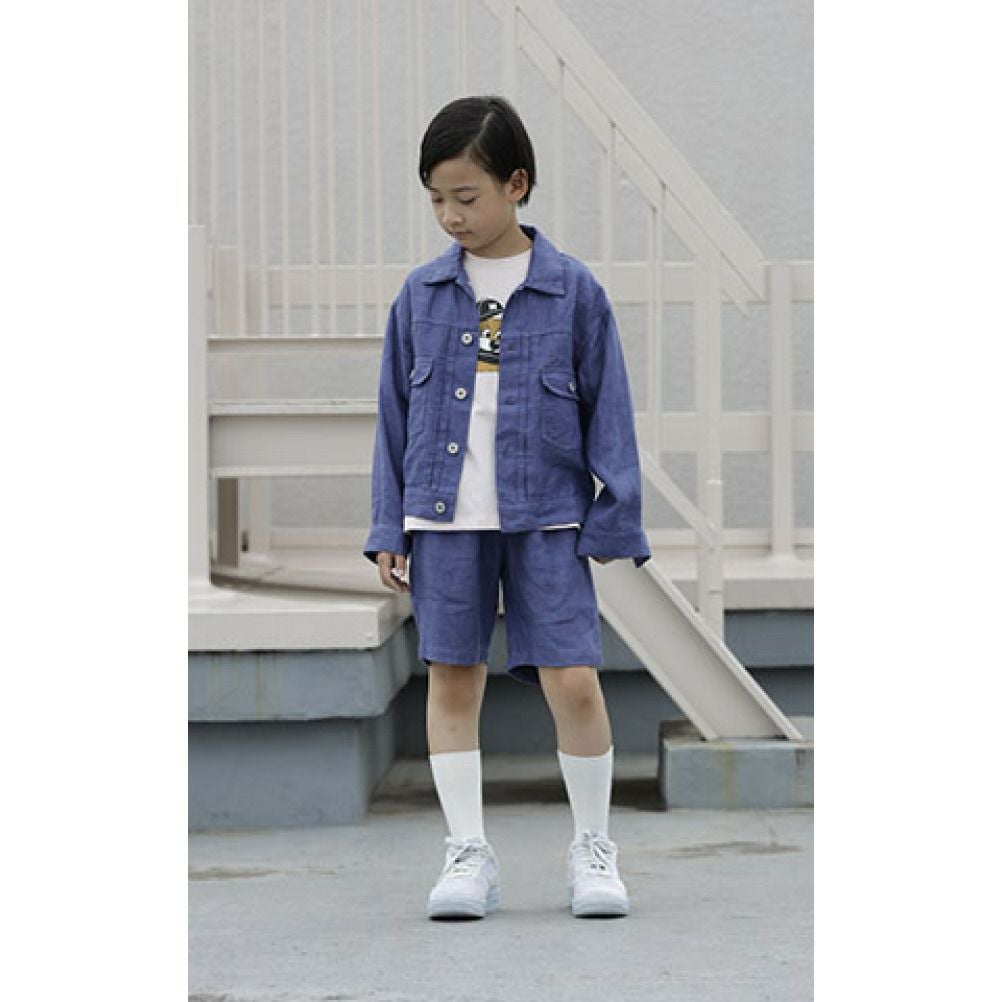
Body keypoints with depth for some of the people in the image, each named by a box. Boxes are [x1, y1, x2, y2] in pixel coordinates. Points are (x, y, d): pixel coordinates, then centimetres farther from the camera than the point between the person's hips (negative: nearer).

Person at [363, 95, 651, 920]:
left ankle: (594, 850, 11)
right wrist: (389, 527, 7)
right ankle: (468, 854, 13)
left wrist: (615, 520, -2)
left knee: (573, 680, -6)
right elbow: (396, 411, 11)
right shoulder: (423, 294, 6)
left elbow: (607, 409, 2)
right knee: (452, 681, 4)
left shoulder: (573, 291, -1)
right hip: (444, 517, 2)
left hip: (547, 518, -2)